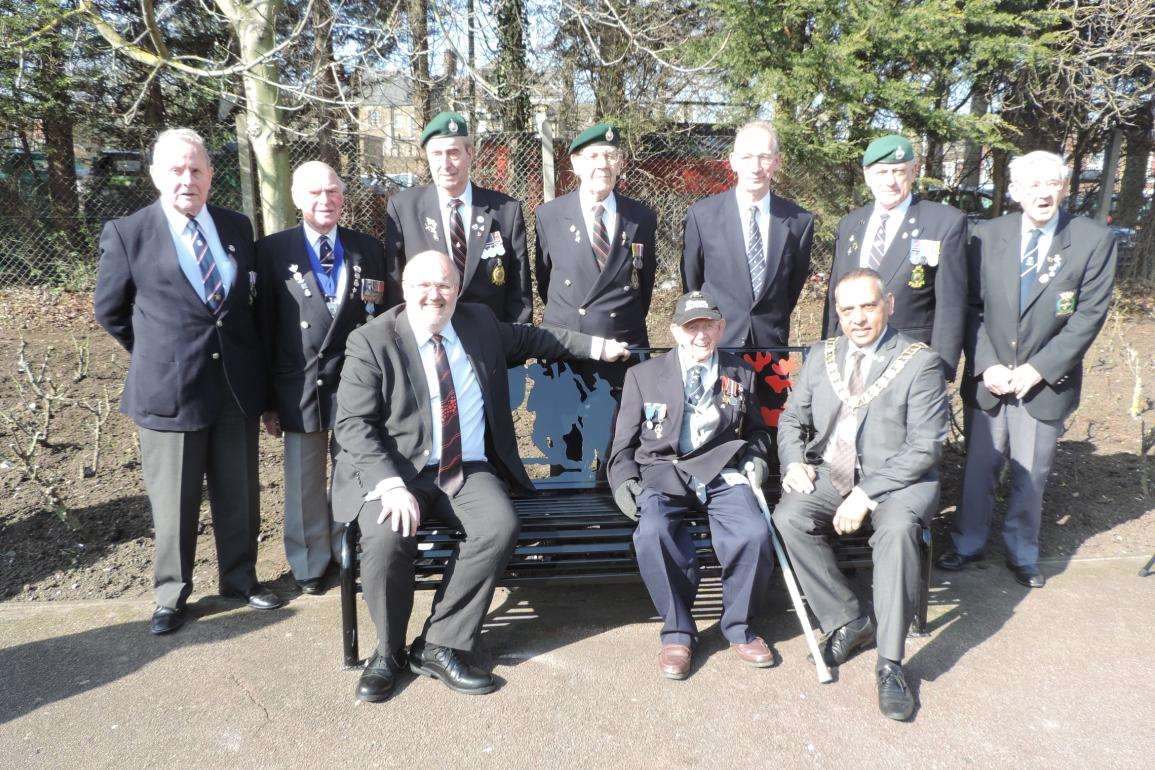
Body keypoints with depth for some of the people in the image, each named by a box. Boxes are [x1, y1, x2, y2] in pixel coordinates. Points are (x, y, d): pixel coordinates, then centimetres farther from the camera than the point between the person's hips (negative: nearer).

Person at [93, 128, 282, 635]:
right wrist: (155, 355, 8)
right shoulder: (127, 233, -5)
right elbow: (109, 311, 6)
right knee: (174, 501, 9)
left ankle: (240, 578, 33)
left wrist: (243, 358, 12)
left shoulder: (237, 227, 5)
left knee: (239, 493, 14)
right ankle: (171, 594, 28)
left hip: (238, 386, 3)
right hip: (169, 390, -3)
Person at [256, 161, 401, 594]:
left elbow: (388, 319, 7)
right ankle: (310, 563, 28)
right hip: (300, 389, -1)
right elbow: (264, 327, 1)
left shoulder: (369, 249, 6)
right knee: (304, 484, 10)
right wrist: (268, 398, -1)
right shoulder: (273, 250, 1)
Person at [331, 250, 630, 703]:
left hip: (469, 470, 3)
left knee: (500, 527, -26)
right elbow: (353, 424, -10)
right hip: (396, 470, -3)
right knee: (386, 538, -31)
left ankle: (439, 647, -9)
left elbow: (530, 338, 29)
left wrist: (595, 346, 27)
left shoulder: (480, 323, 10)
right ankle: (388, 650, -1)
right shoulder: (371, 342, -4)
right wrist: (390, 485, -23)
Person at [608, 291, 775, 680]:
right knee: (652, 534, -33)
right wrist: (624, 481, -4)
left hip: (721, 471, 1)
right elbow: (624, 443, 13)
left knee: (754, 533, -28)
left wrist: (755, 457, 7)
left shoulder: (740, 374, 17)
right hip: (661, 471, -1)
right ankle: (677, 630, -9)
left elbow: (755, 430, 28)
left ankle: (737, 625, 0)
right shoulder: (643, 374, 11)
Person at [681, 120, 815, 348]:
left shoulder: (799, 220, -4)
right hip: (715, 342, -1)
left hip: (772, 343, 1)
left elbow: (794, 285, 9)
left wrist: (776, 326, 12)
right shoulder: (702, 215, -8)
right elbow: (691, 281, 3)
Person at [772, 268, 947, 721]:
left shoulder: (920, 362, -5)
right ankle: (848, 620, -6)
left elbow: (924, 448, -11)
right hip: (829, 475, 4)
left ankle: (890, 663, -23)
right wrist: (794, 462, -7)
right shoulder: (821, 356, 11)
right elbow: (791, 419, 15)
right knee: (789, 518, -25)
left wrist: (866, 494, -20)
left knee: (896, 529, -35)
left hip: (898, 479, -4)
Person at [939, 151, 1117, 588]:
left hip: (1047, 383, -1)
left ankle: (1022, 553, 30)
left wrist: (1038, 369, -14)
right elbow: (972, 306, 0)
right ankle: (968, 543, 29)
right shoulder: (988, 235, -1)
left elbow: (1089, 315, -8)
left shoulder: (1095, 240, -6)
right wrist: (988, 365, -10)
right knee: (979, 467, 12)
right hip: (989, 378, 1)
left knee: (1032, 474, 10)